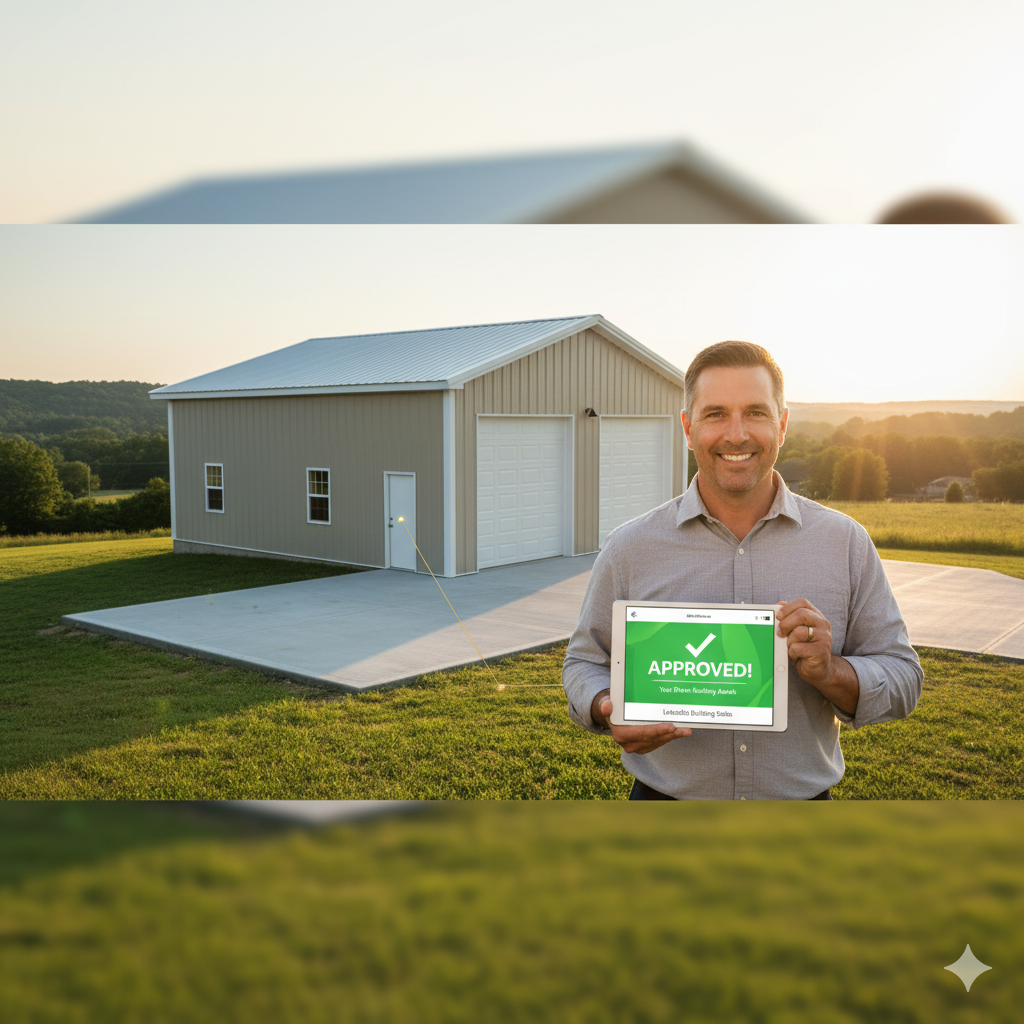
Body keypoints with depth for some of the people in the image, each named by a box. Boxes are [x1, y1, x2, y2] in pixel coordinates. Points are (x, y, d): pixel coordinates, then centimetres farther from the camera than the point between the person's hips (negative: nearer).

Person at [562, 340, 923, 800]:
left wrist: (828, 671, -20)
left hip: (804, 806, 1)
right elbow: (586, 663, 3)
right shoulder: (629, 549, -6)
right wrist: (609, 710, -19)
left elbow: (903, 680, 0)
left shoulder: (846, 543, -3)